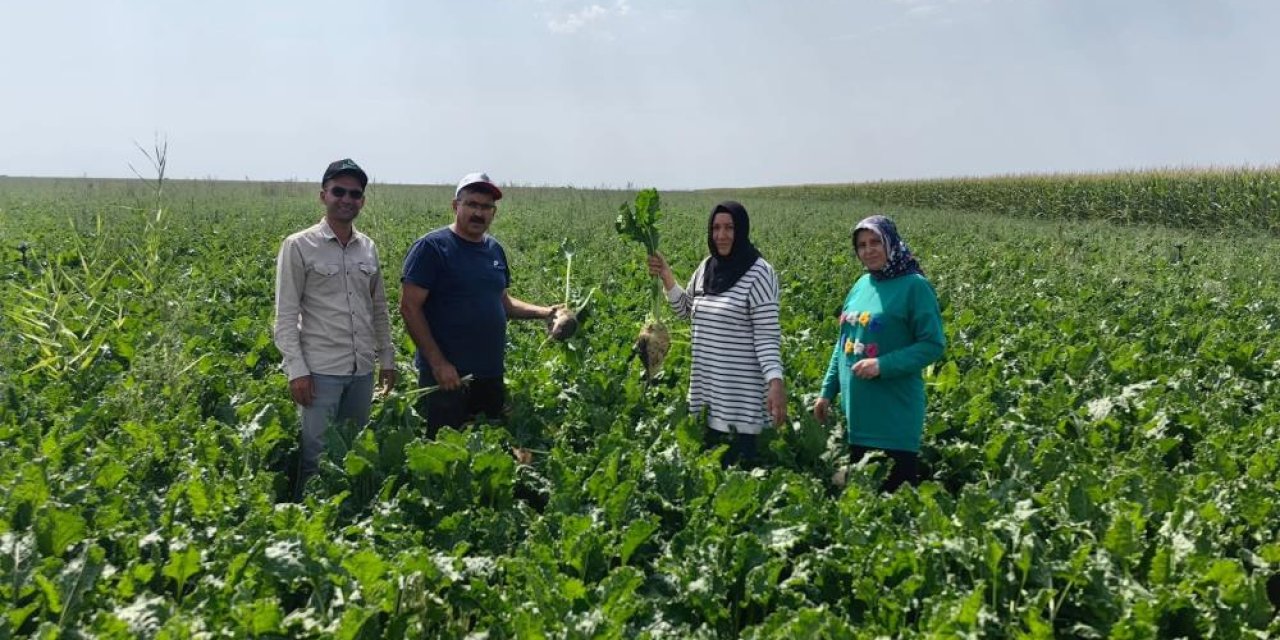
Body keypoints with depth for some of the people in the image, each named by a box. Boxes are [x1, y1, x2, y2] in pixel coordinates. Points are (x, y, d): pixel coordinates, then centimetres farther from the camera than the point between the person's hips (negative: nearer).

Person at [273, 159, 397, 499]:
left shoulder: (368, 248, 11)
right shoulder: (299, 246, -6)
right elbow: (286, 314, -8)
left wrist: (387, 357, 14)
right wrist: (297, 369, -14)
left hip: (362, 370, 5)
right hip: (321, 369, -5)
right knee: (315, 456, -1)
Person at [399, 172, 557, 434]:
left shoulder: (495, 250, 13)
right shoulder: (431, 247, -9)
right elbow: (410, 307, -12)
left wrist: (543, 312, 7)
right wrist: (438, 362, -17)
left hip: (491, 375, 7)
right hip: (447, 376, -7)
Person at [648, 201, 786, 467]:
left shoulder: (758, 273, -12)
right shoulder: (707, 267, 9)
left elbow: (767, 334, -15)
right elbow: (685, 310, 22)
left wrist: (776, 381, -27)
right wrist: (667, 278, 6)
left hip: (741, 392, -7)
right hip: (708, 389, 7)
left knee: (737, 464, -2)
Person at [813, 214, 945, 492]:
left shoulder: (914, 286, -10)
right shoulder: (862, 284, 10)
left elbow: (933, 345, -13)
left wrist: (883, 365, -22)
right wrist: (828, 391, 13)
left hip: (894, 417, -7)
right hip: (855, 414, 7)